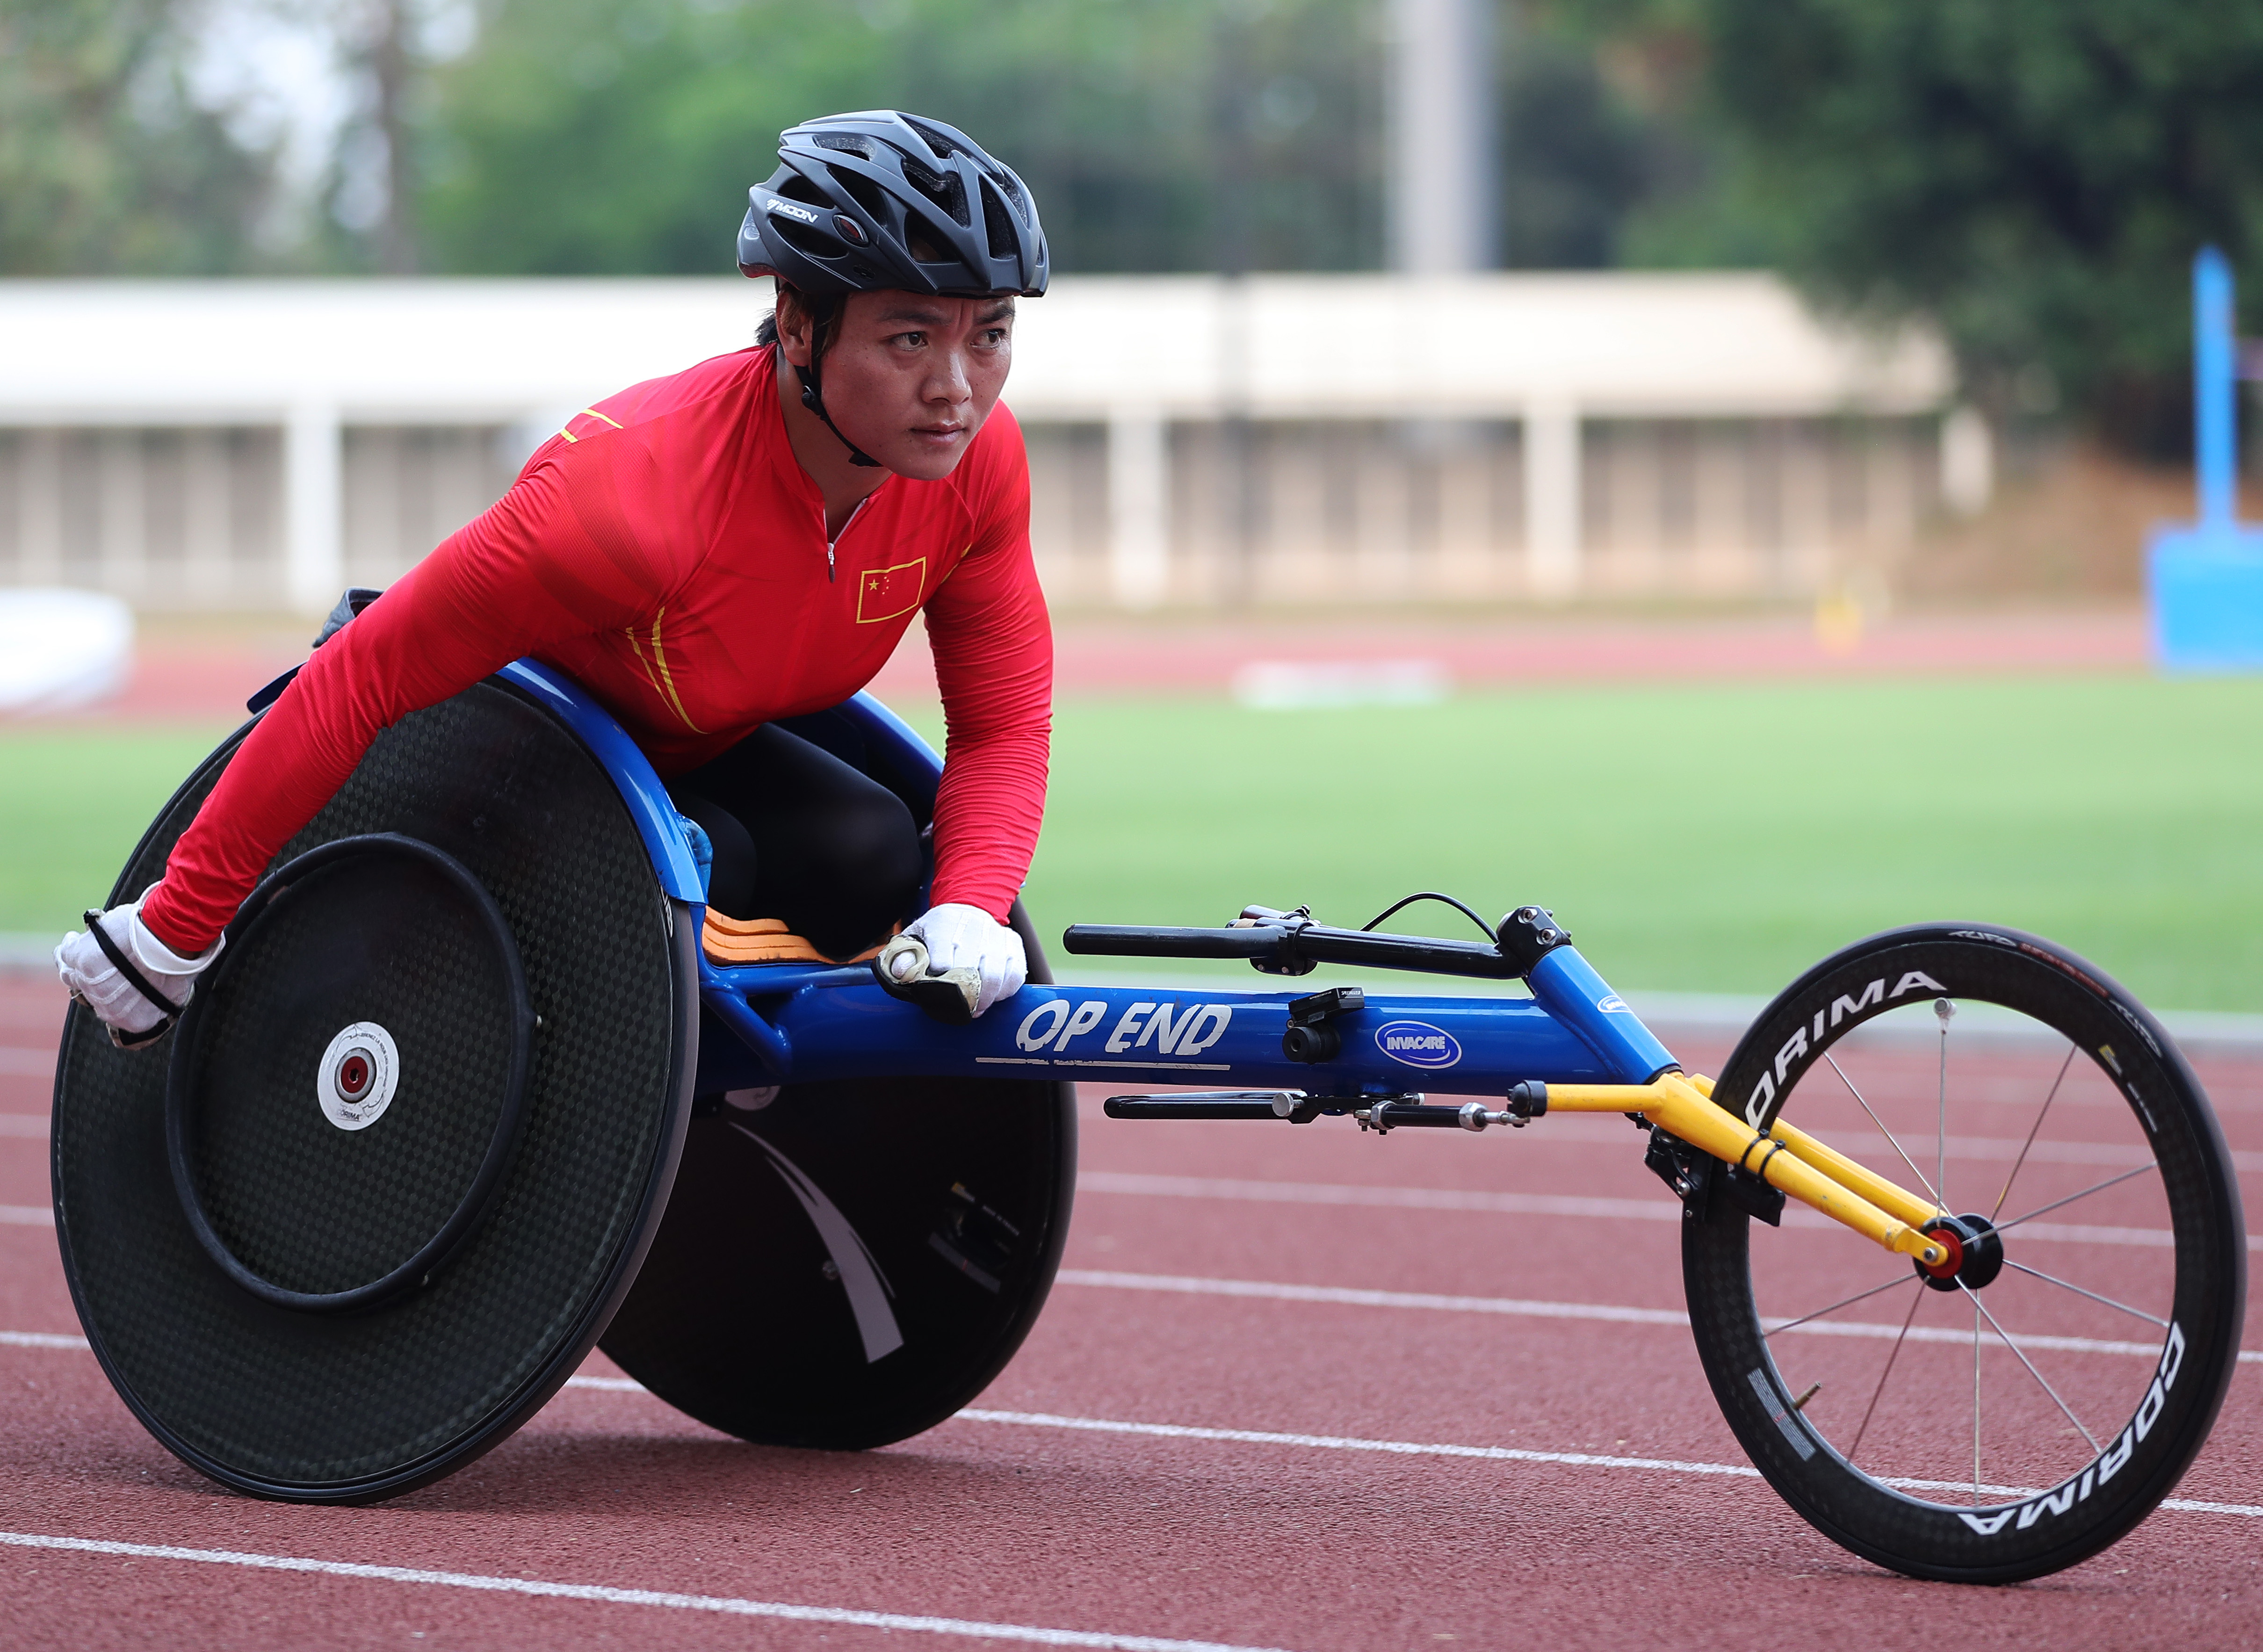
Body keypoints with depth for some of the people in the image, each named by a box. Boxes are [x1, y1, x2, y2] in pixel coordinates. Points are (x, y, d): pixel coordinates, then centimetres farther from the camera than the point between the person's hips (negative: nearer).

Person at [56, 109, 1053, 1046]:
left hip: (698, 756, 5)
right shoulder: (637, 493, -40)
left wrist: (968, 916, -34)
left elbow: (1005, 725, -13)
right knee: (703, 863, -33)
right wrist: (172, 932, -31)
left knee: (872, 860, -25)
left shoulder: (978, 459, -22)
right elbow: (358, 683, -35)